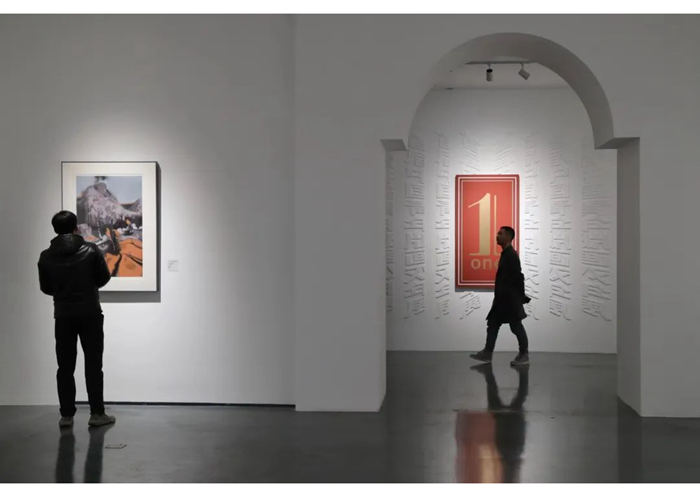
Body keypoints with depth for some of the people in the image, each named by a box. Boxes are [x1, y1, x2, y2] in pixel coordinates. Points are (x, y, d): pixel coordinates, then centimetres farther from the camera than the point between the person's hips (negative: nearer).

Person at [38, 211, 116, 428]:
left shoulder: (46, 256, -1)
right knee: (93, 364, 3)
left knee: (65, 367, 7)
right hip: (90, 314, -2)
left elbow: (46, 288, 6)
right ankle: (97, 413, 2)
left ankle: (66, 415, 7)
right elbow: (104, 278, 0)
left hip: (63, 316, 2)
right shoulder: (90, 250, -8)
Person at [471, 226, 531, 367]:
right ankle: (487, 353, 12)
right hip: (503, 298, 10)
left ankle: (524, 355, 10)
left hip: (510, 299, -10)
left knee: (516, 326, 0)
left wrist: (521, 297, -17)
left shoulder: (511, 255, -16)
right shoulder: (506, 254, 14)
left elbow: (518, 277, -19)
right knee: (492, 324, 9)